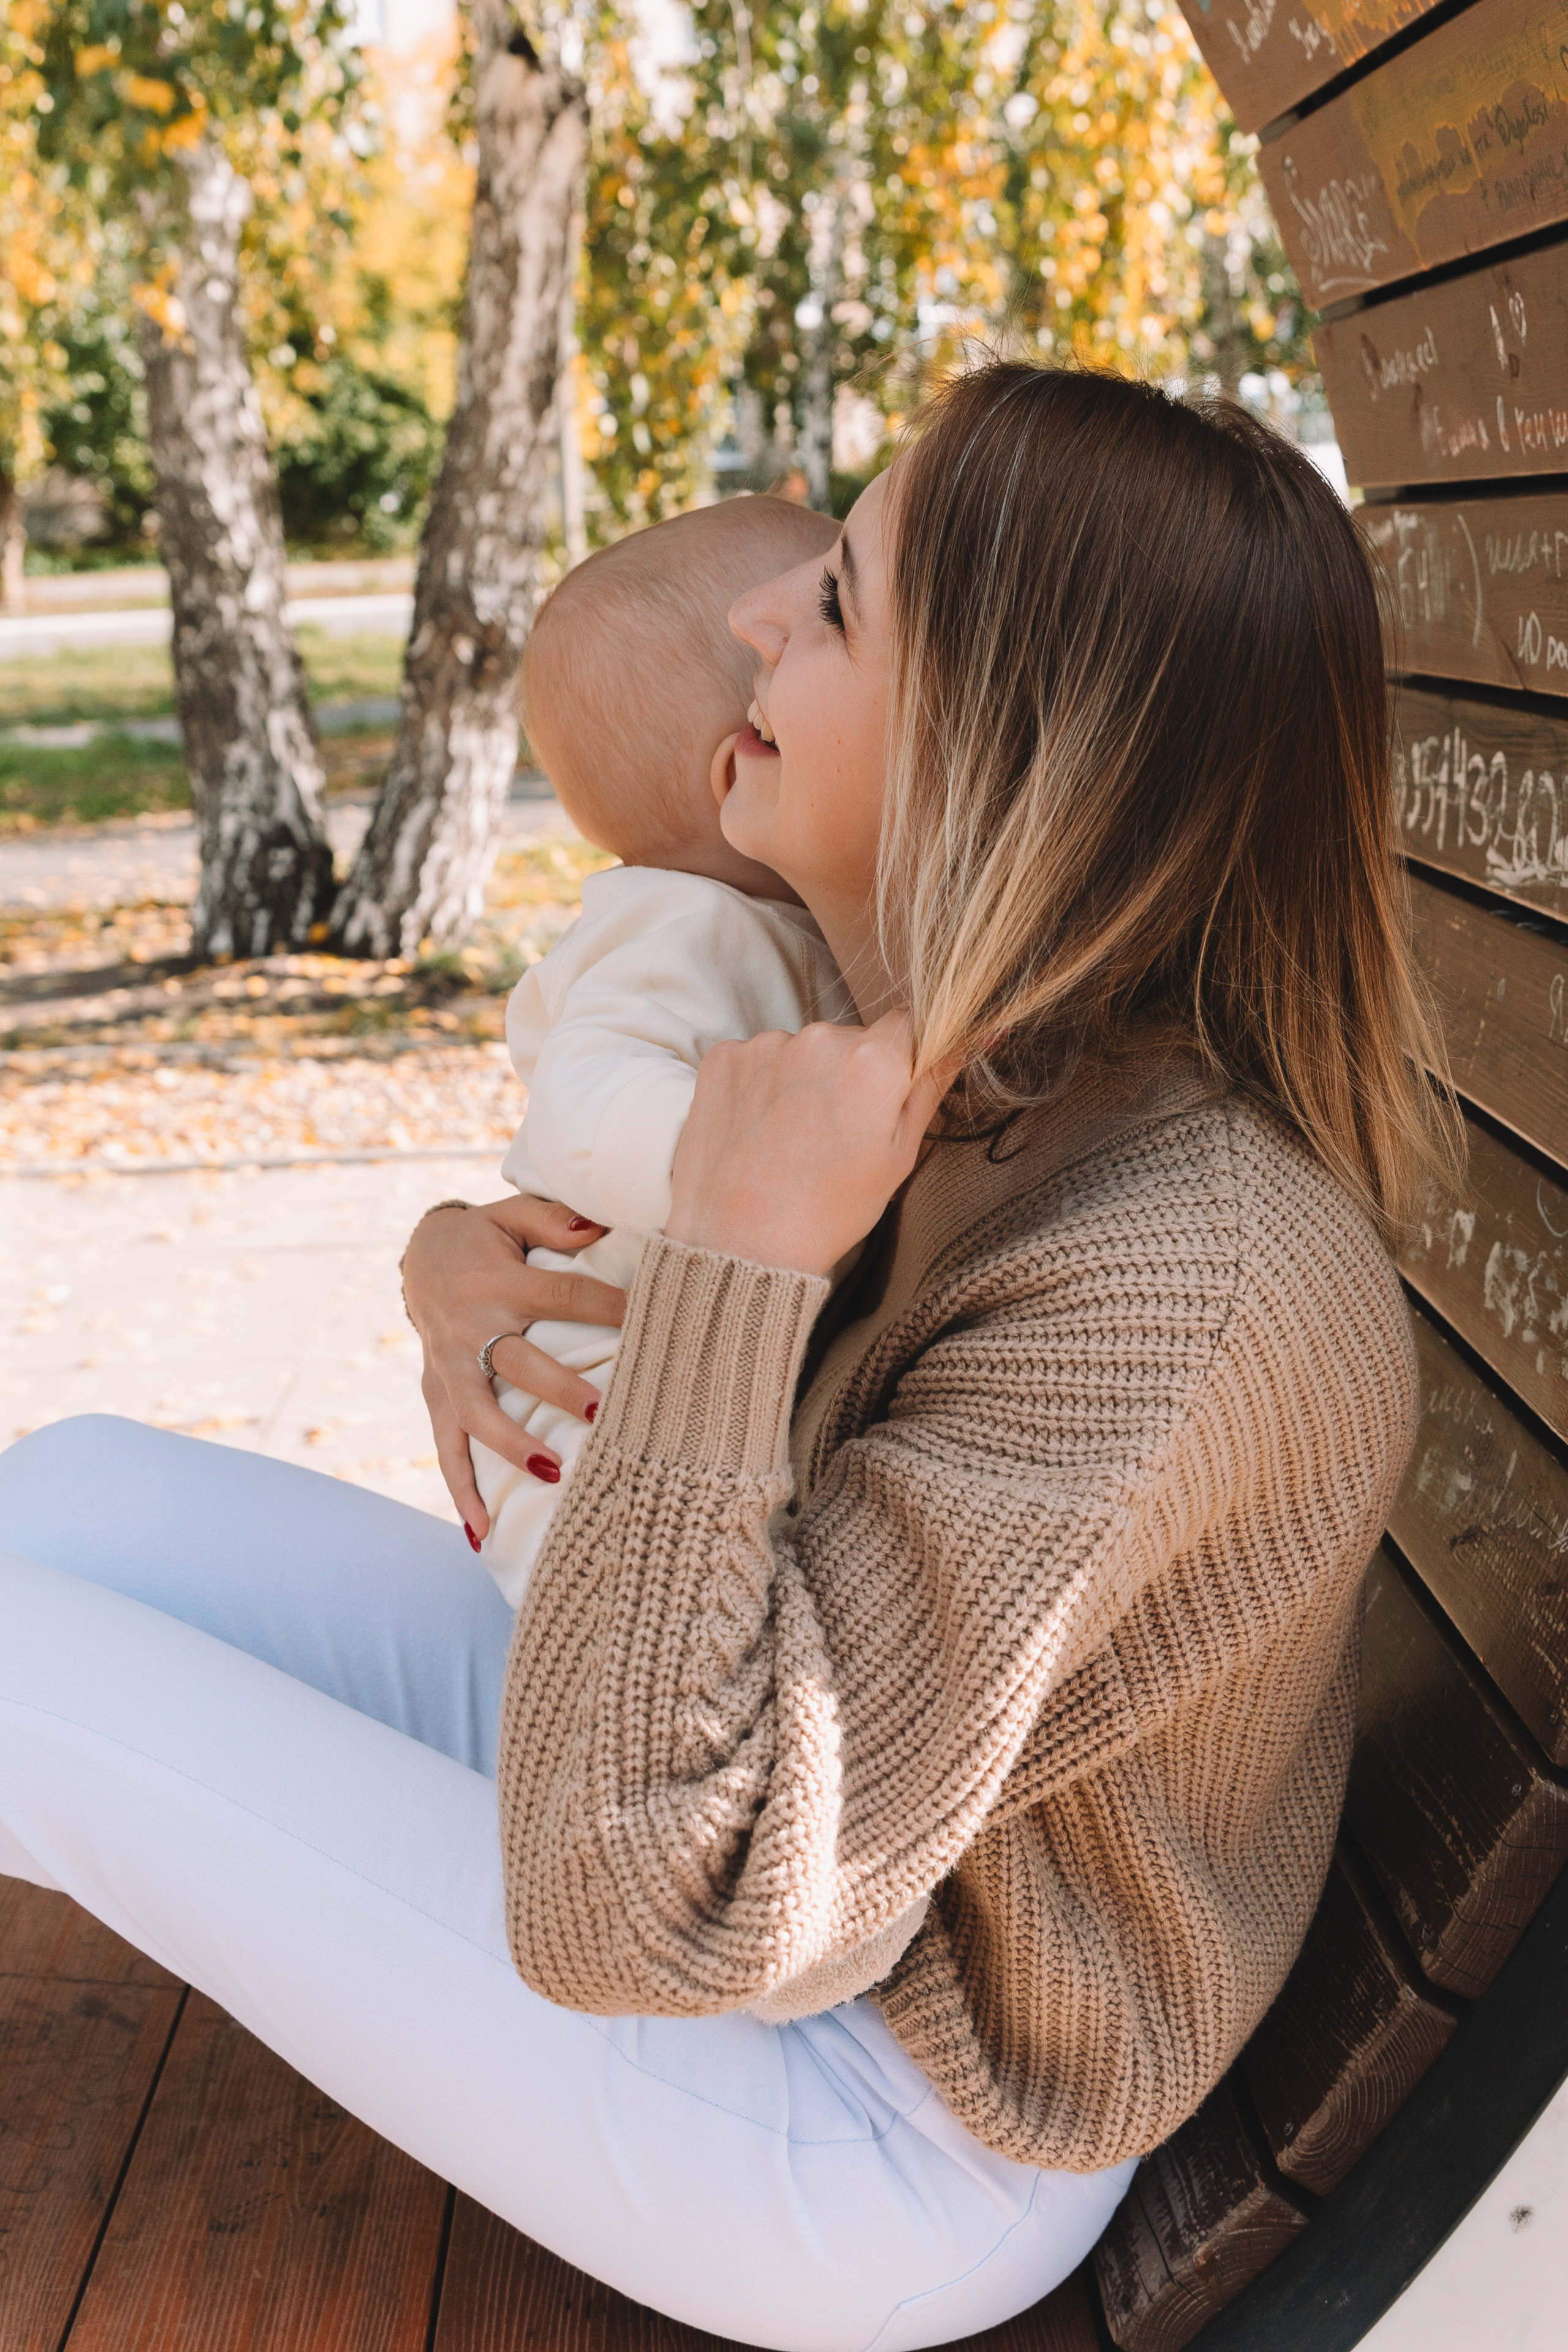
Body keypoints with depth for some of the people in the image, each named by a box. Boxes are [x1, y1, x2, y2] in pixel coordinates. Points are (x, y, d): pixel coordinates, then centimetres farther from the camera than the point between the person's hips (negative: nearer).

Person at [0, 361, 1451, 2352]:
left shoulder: (1177, 1285, -34)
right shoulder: (993, 1069, -6)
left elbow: (631, 1909, -33)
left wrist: (746, 1257, -34)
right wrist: (472, 1261, -10)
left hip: (875, 2139, -7)